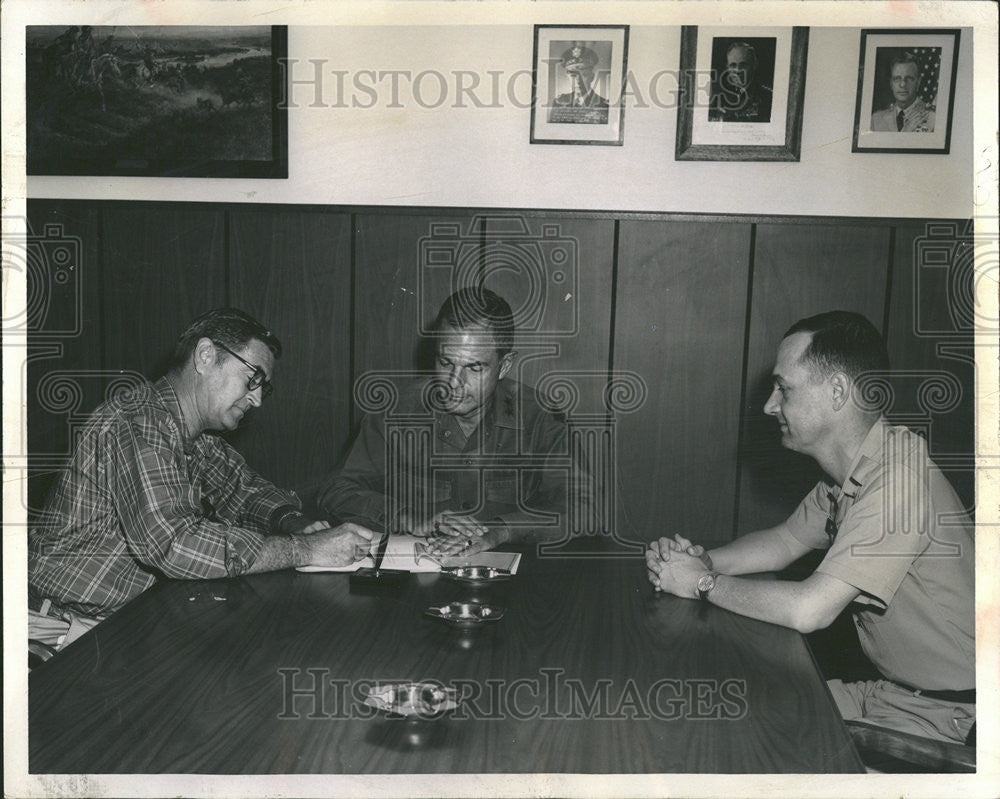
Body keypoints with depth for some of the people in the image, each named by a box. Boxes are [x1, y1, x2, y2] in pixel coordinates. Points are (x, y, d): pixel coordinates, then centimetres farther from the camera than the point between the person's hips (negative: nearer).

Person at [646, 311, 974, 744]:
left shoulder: (900, 475, -29)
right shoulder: (849, 471, 2)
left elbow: (808, 610, -33)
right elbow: (785, 541, 15)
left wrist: (703, 583, -18)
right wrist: (700, 560, -3)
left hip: (942, 716, -8)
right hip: (886, 688, 8)